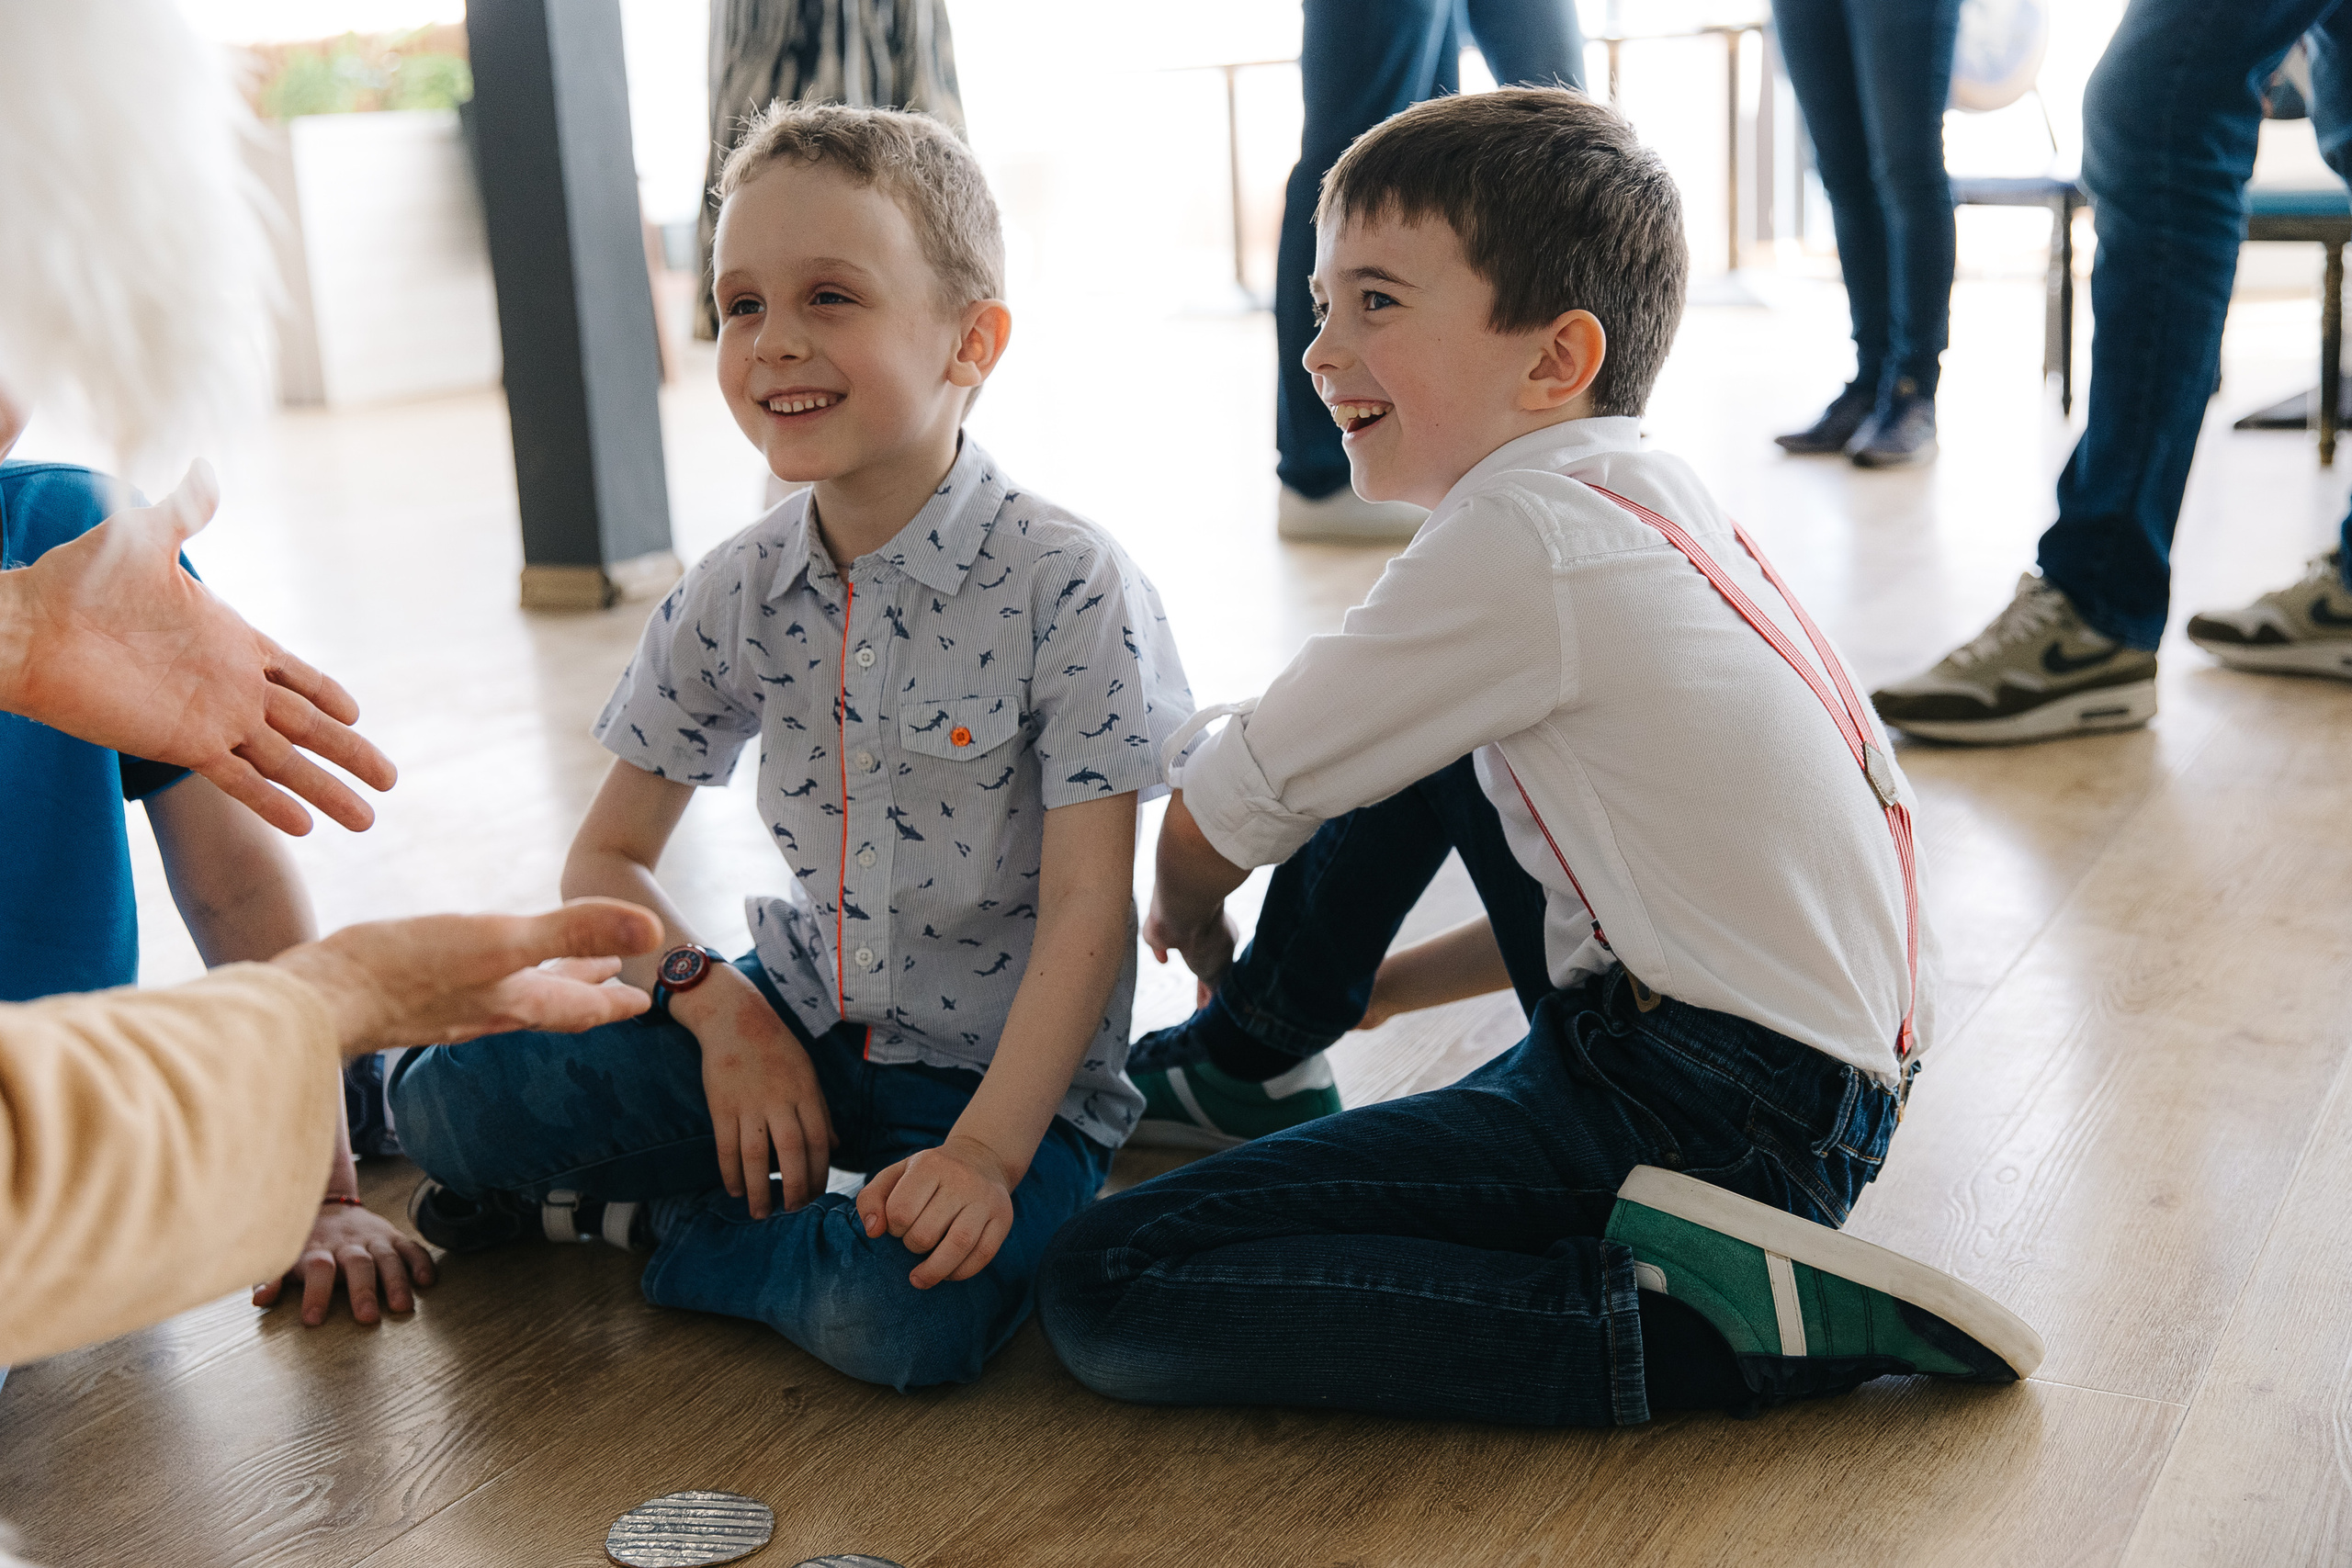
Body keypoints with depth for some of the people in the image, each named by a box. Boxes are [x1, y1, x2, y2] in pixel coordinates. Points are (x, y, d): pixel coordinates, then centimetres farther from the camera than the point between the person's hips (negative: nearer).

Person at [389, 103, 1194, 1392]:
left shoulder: (1066, 585, -17)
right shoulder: (734, 596, -2)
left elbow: (1087, 912, -18)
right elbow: (608, 860, 6)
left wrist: (987, 1152, -27)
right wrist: (720, 1006, -12)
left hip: (1003, 1060, -3)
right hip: (798, 1015, 3)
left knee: (906, 1317, -31)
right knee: (457, 1100, -15)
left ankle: (645, 1216, -5)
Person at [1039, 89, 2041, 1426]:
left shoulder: (1521, 539, -17)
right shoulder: (1643, 493, 11)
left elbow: (1209, 829, -6)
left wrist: (1193, 924, 18)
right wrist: (1385, 982, 26)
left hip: (1706, 1111, -10)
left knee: (1105, 1292, -16)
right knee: (1416, 738, 21)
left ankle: (1692, 1317, -14)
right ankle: (1256, 1048, 32)